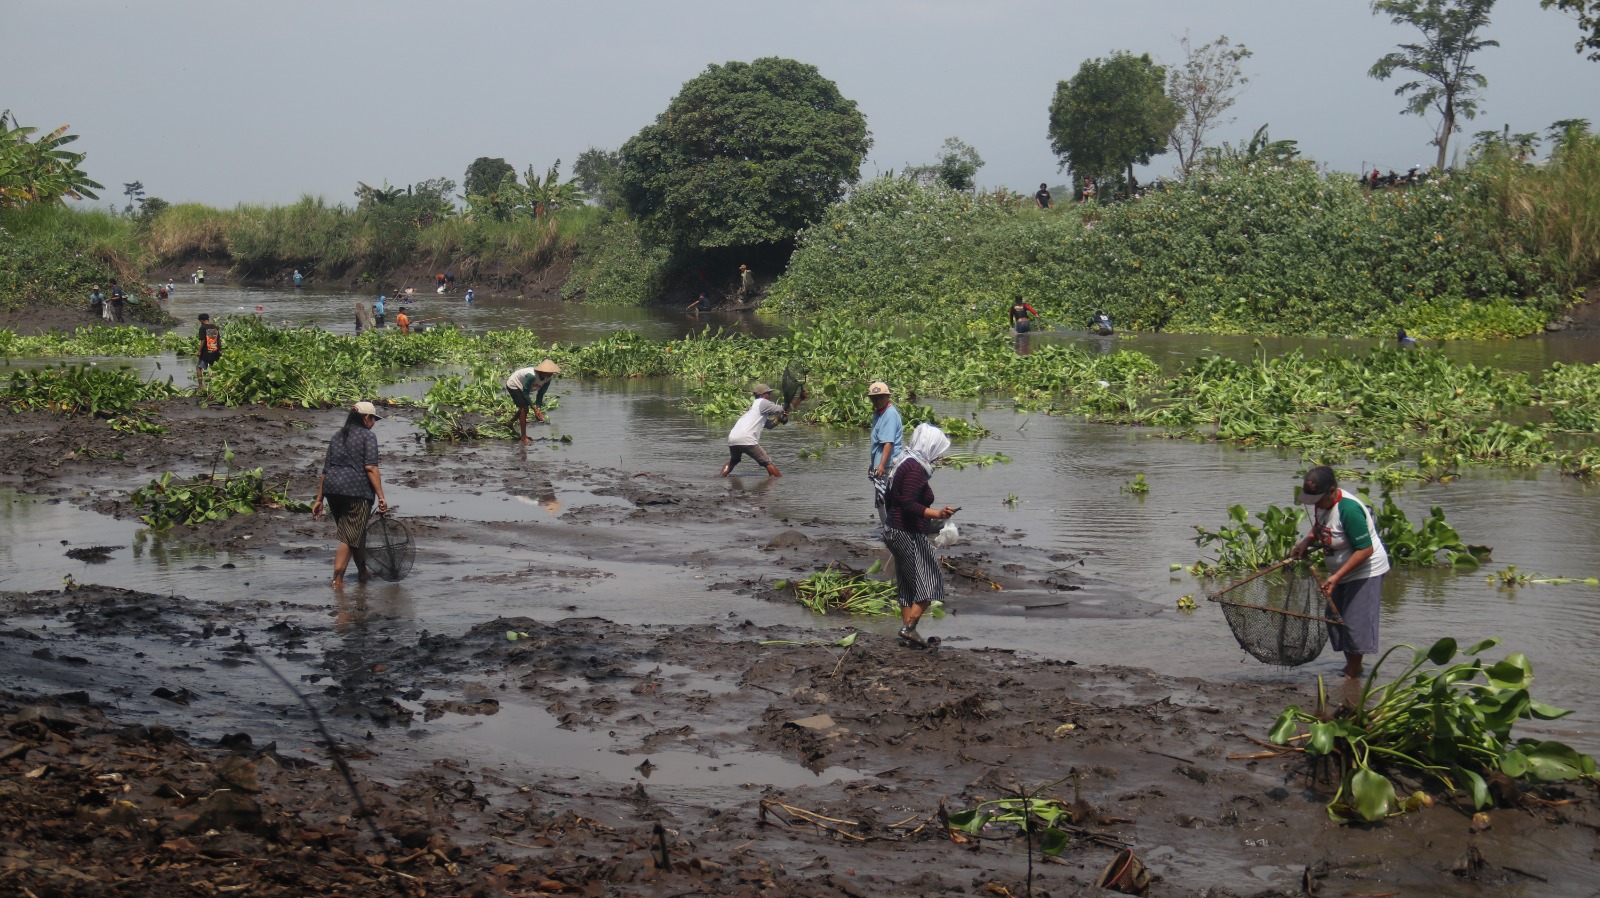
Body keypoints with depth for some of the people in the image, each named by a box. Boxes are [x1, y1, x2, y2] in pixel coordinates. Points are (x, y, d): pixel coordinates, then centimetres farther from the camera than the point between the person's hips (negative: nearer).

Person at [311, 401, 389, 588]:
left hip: (331, 488, 7)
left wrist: (319, 500, 18)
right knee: (351, 536, -2)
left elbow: (326, 470, 17)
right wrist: (381, 497, -15)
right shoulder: (368, 436, -1)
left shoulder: (337, 436, 19)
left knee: (357, 532, 21)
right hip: (356, 489, -7)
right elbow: (371, 468, -12)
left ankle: (362, 572, 33)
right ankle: (337, 579, -9)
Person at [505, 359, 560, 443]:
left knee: (523, 408, 20)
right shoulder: (532, 376, -41)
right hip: (513, 385, -8)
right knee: (524, 408, -17)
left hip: (521, 387, 8)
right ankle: (524, 437, -13)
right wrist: (534, 408, -32)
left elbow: (540, 395, -11)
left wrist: (538, 409, -21)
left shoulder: (548, 378, -19)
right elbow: (525, 393, -33)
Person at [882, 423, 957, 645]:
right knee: (929, 584, -4)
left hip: (894, 532, 10)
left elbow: (889, 501, 20)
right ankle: (909, 627, -8)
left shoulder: (906, 464, 13)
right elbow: (908, 505, -26)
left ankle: (907, 628, 18)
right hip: (909, 535, -10)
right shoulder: (916, 469, -17)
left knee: (908, 585, 15)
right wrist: (937, 514, -35)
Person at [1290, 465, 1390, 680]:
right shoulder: (1322, 504, -5)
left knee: (1356, 622, -6)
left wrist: (1336, 577, -31)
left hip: (1366, 571, -9)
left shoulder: (1348, 509, -31)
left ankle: (1353, 672, 7)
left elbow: (1365, 550, -30)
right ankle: (1350, 665, 27)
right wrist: (1306, 542, -2)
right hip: (1341, 571, 9)